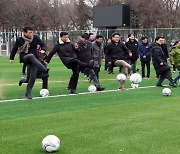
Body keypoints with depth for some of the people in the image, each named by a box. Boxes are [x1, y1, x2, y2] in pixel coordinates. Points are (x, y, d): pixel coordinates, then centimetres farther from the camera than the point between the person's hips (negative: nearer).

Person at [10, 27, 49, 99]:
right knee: (31, 56, -37)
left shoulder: (36, 38, -2)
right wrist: (11, 58, 15)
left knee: (33, 77, -7)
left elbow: (43, 44, 4)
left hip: (34, 60, 2)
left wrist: (43, 50, -18)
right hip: (24, 58, -2)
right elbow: (14, 49, 11)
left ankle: (28, 93, 7)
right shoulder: (19, 40, -3)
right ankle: (44, 69, -48)